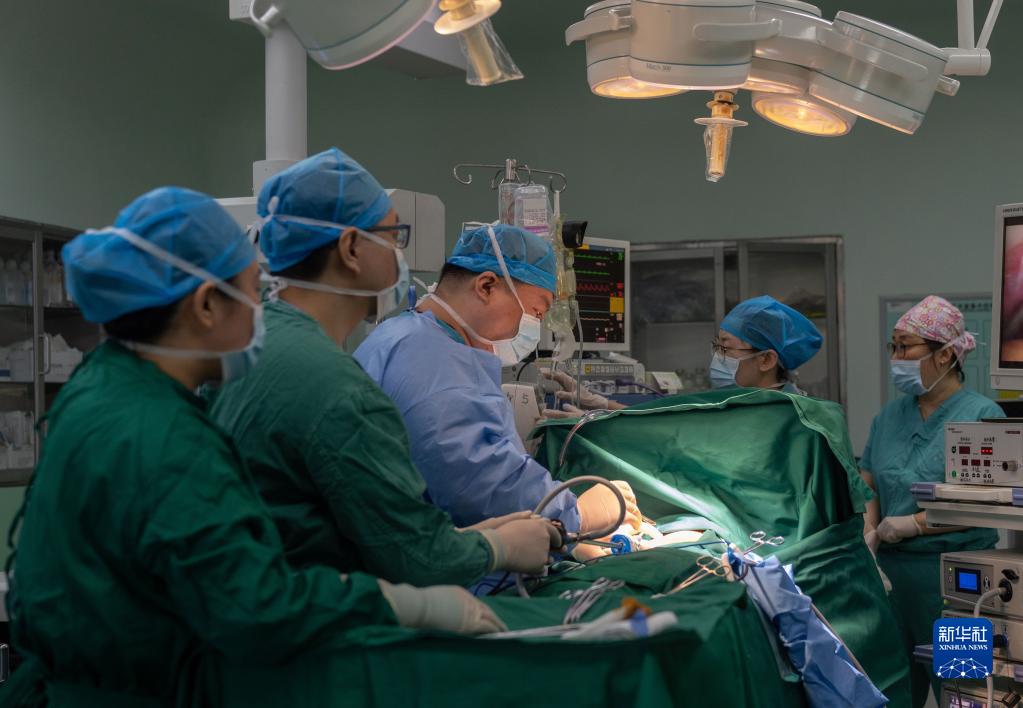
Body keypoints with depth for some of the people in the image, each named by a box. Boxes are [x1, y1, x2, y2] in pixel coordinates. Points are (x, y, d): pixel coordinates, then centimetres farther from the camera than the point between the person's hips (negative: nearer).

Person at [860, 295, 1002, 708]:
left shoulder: (982, 416, -8)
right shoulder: (889, 417, 11)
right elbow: (866, 487, 12)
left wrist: (913, 524, -17)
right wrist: (868, 532, -6)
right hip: (891, 570, 5)